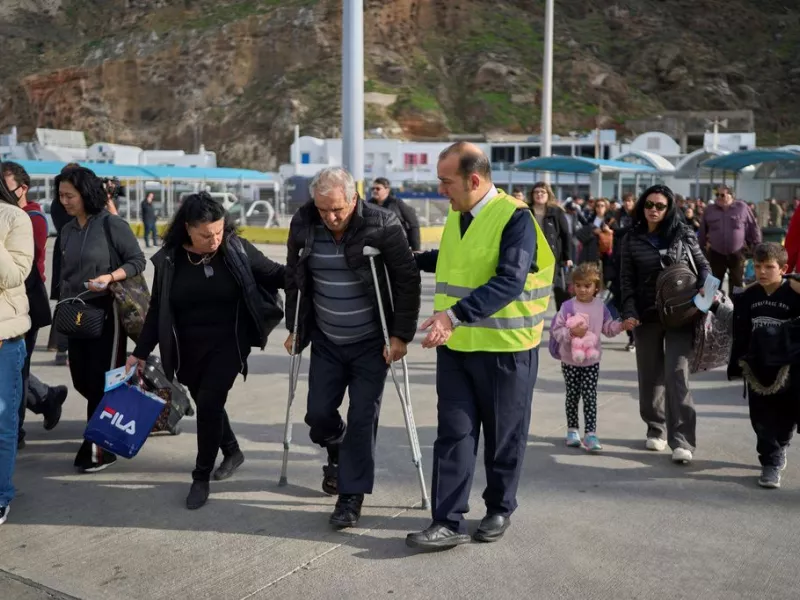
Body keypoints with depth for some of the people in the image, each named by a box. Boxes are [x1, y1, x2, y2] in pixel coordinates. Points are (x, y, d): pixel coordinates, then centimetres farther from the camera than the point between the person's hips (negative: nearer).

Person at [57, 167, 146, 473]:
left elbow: (138, 260, -8)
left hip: (106, 311, -6)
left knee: (101, 381, -2)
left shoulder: (111, 223, -9)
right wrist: (64, 306, 12)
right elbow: (65, 274, 16)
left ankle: (99, 447, 6)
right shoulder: (67, 230, 10)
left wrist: (109, 277, -22)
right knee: (81, 380, 10)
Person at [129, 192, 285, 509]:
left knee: (209, 402, -12)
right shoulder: (169, 259, -6)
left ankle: (201, 477, 4)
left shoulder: (236, 249, -11)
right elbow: (157, 309, 3)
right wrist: (141, 352, 5)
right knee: (205, 403, 15)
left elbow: (273, 274, 0)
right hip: (188, 349, 3)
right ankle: (232, 451, 41)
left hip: (228, 343, -3)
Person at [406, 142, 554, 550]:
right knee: (454, 433, 2)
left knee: (504, 437, 11)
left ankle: (499, 511, 29)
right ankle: (448, 522, 7)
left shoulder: (515, 217, -16)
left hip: (505, 347, -6)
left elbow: (510, 282, -29)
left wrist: (455, 314, -38)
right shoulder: (455, 215, 8)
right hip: (455, 345, 6)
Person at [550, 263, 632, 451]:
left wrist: (622, 325, -8)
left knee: (590, 397, -2)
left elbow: (608, 328, 8)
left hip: (591, 360, 2)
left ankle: (590, 433, -1)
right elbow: (556, 330, -13)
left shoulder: (600, 306, 1)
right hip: (570, 360, -2)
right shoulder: (568, 307, -12)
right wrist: (571, 332, -29)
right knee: (573, 396, 10)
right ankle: (572, 430, 24)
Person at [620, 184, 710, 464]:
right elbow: (627, 280, 3)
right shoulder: (632, 240, 4)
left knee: (677, 374, -9)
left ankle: (681, 440, -8)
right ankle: (656, 429, 26)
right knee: (650, 375, 9)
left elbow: (702, 265, 8)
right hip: (646, 315, 2)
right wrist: (629, 312, -9)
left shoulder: (683, 234, 1)